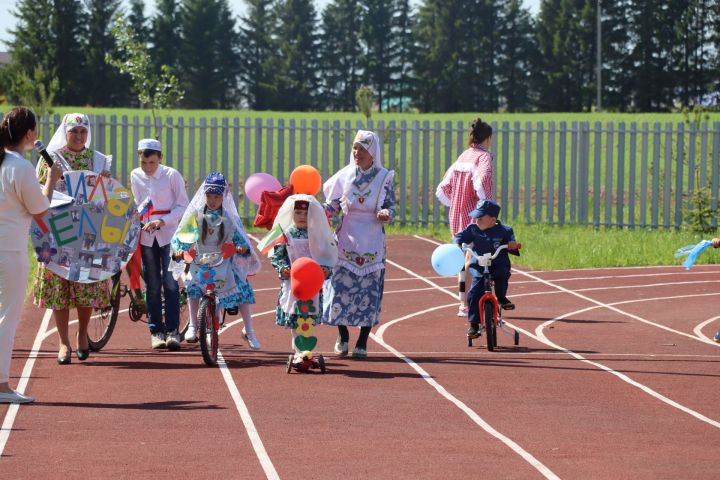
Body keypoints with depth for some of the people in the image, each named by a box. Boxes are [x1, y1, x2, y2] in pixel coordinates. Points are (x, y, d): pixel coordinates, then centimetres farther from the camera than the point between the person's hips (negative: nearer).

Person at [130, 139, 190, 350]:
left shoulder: (172, 175, -6)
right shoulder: (135, 176, 5)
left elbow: (182, 206, -4)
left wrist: (163, 221, -16)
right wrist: (139, 221, -4)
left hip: (169, 234, -3)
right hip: (146, 235, 3)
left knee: (170, 283, -9)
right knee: (153, 285, 4)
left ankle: (172, 330, -6)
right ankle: (156, 331, 10)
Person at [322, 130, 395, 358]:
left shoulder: (384, 177, -1)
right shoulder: (344, 176, 1)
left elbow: (390, 207, 1)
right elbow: (332, 206, 6)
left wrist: (386, 214, -22)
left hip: (372, 244, -1)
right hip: (346, 242, 1)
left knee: (369, 289, 0)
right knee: (341, 286, -4)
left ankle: (363, 341, 10)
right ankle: (342, 337, 15)